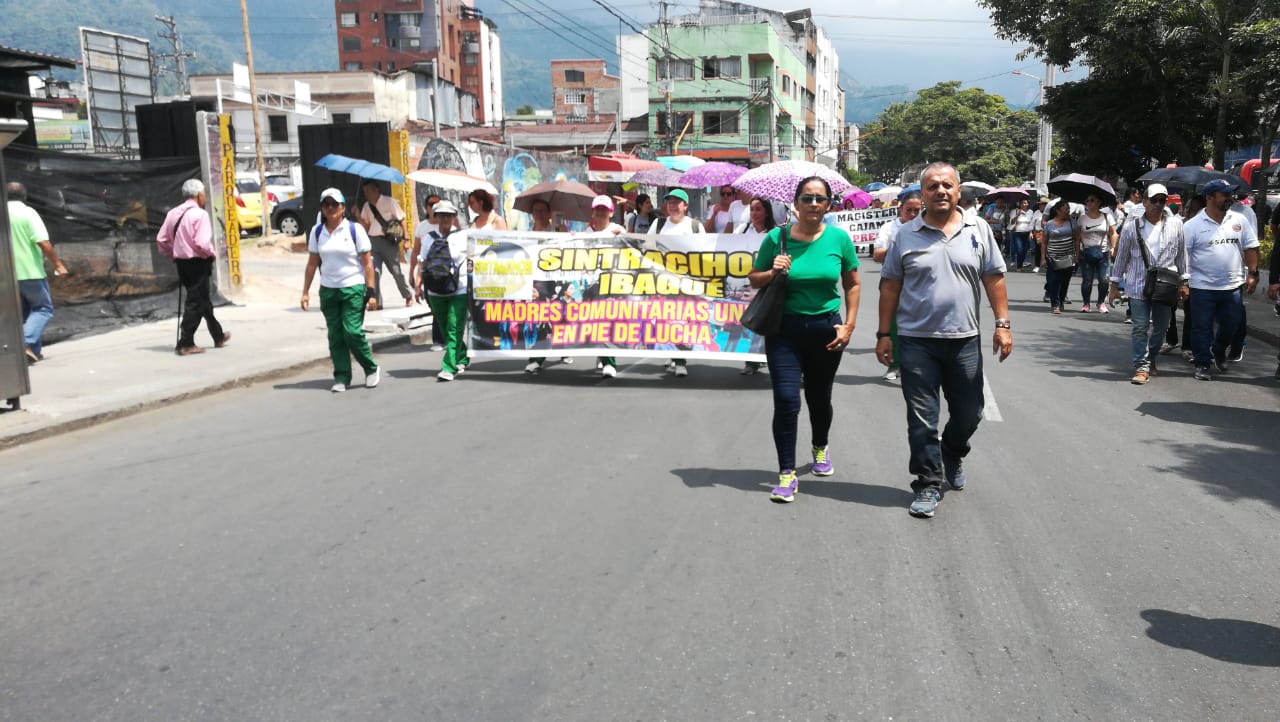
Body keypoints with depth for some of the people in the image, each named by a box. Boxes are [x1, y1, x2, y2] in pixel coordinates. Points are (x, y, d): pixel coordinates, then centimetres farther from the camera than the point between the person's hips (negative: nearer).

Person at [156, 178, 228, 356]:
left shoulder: (173, 214, 7)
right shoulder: (199, 214, -15)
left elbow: (161, 240, 7)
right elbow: (202, 243, -24)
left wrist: (174, 253, 18)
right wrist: (211, 254, -5)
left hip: (181, 262, 8)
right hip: (198, 263, -8)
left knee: (203, 301, 19)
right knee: (195, 302, -2)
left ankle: (218, 336, 32)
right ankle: (185, 343, -3)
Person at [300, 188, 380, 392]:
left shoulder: (355, 229, -3)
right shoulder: (317, 232, 7)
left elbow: (367, 263, -4)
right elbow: (312, 264, 11)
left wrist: (371, 292, -9)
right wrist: (305, 292, 7)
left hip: (353, 288, -4)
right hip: (328, 290, 4)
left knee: (352, 332, -11)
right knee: (335, 336, 4)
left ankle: (372, 369, 9)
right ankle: (341, 377, 12)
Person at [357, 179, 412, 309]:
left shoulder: (389, 202, -5)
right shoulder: (367, 206, 10)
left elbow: (401, 220, -4)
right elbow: (366, 227, 12)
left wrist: (405, 238, -8)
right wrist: (358, 216, -5)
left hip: (389, 240, -4)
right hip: (373, 240, 4)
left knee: (396, 270, 4)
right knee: (374, 271, -5)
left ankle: (408, 295, 26)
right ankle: (377, 302, 0)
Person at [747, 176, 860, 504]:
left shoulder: (839, 238, -3)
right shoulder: (777, 237, -5)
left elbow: (852, 284, 7)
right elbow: (754, 279, 5)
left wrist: (849, 326, 0)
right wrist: (773, 272, -16)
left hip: (826, 329, 1)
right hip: (785, 329, -1)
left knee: (819, 397, 16)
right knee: (786, 399, -11)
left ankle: (820, 448, 46)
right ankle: (787, 475, -1)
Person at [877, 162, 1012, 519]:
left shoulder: (978, 229, 4)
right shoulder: (906, 235, 1)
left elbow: (994, 279, 5)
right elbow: (890, 287, 3)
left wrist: (1002, 324, -2)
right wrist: (884, 334, 0)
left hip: (964, 340, 2)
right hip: (917, 341, -1)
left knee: (968, 413, 13)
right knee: (922, 419, 2)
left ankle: (953, 455, 42)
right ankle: (929, 484, 12)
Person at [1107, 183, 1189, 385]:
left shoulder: (1175, 224, 4)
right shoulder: (1132, 225, 0)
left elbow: (1182, 254, 11)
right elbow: (1122, 256, 5)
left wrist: (1183, 281, 11)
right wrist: (1115, 285, 6)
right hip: (1138, 285, -2)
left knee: (1160, 327, 11)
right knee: (1140, 327, -5)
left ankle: (1150, 358, 33)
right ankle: (1142, 366, 1)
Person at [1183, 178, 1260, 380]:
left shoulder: (1239, 220, 5)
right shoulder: (1193, 225, -5)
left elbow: (1250, 248, 10)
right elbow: (1183, 256, -5)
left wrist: (1252, 274, 4)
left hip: (1233, 287, 4)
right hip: (1203, 287, -3)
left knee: (1232, 325, 12)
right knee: (1201, 328, 1)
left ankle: (1218, 351, 40)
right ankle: (1202, 365, 12)